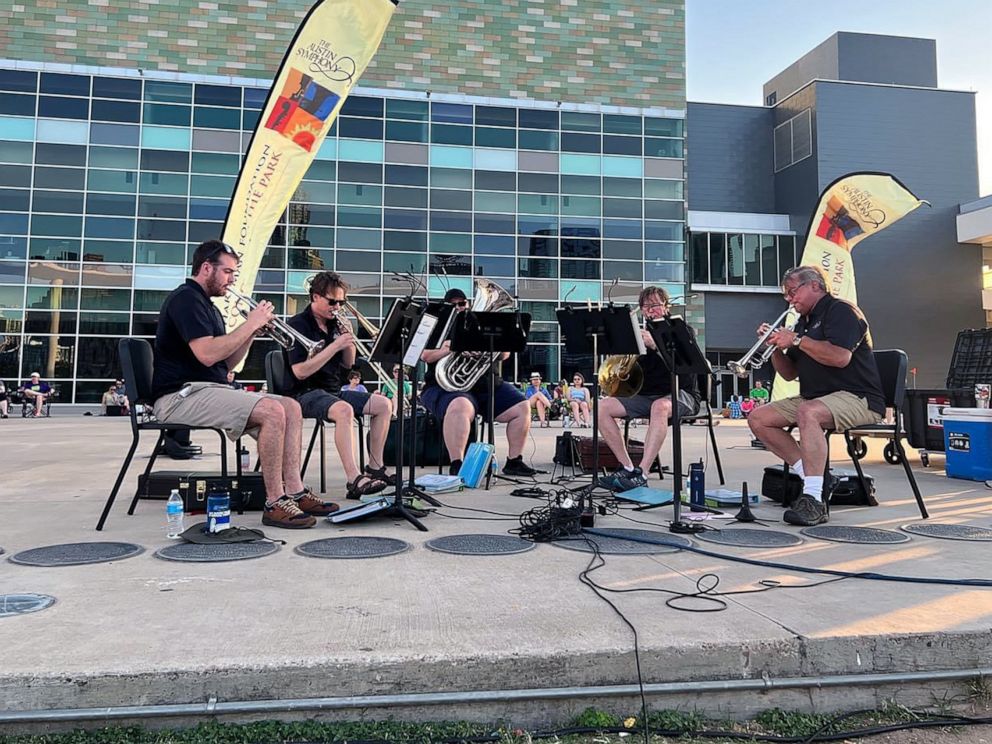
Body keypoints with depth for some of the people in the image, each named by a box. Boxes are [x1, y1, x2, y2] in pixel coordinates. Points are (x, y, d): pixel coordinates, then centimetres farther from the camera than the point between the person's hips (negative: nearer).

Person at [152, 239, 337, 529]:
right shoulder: (185, 299, -8)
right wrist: (250, 323, -14)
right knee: (272, 411, -27)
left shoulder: (208, 306, 23)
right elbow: (207, 354, -23)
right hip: (182, 395, -10)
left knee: (291, 407, -1)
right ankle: (275, 503, -21)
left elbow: (226, 363, 17)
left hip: (213, 390, 10)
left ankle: (295, 492, -6)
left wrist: (252, 333, 2)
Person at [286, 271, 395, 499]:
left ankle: (375, 468, 6)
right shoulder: (298, 324, -10)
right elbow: (300, 371, -21)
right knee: (344, 410, -36)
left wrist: (349, 340, -4)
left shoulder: (334, 323, 12)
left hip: (333, 391, 8)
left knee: (383, 405, -1)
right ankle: (354, 481, -40)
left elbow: (348, 364, 15)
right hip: (307, 393, -8)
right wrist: (335, 345, -21)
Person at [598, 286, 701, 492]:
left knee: (660, 406, -40)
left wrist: (655, 345, -24)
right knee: (603, 407, -16)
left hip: (679, 394, -5)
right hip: (645, 395, 5)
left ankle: (641, 474, -42)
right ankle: (628, 468, -16)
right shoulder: (641, 335, 15)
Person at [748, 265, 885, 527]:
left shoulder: (840, 311, -6)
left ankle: (813, 500, -39)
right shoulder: (805, 321, 20)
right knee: (758, 419, -5)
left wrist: (796, 340, -16)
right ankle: (810, 476, -11)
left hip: (857, 398, -9)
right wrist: (776, 346, 2)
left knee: (809, 412, -39)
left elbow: (840, 357, -24)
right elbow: (789, 373, 20)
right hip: (814, 398, 9)